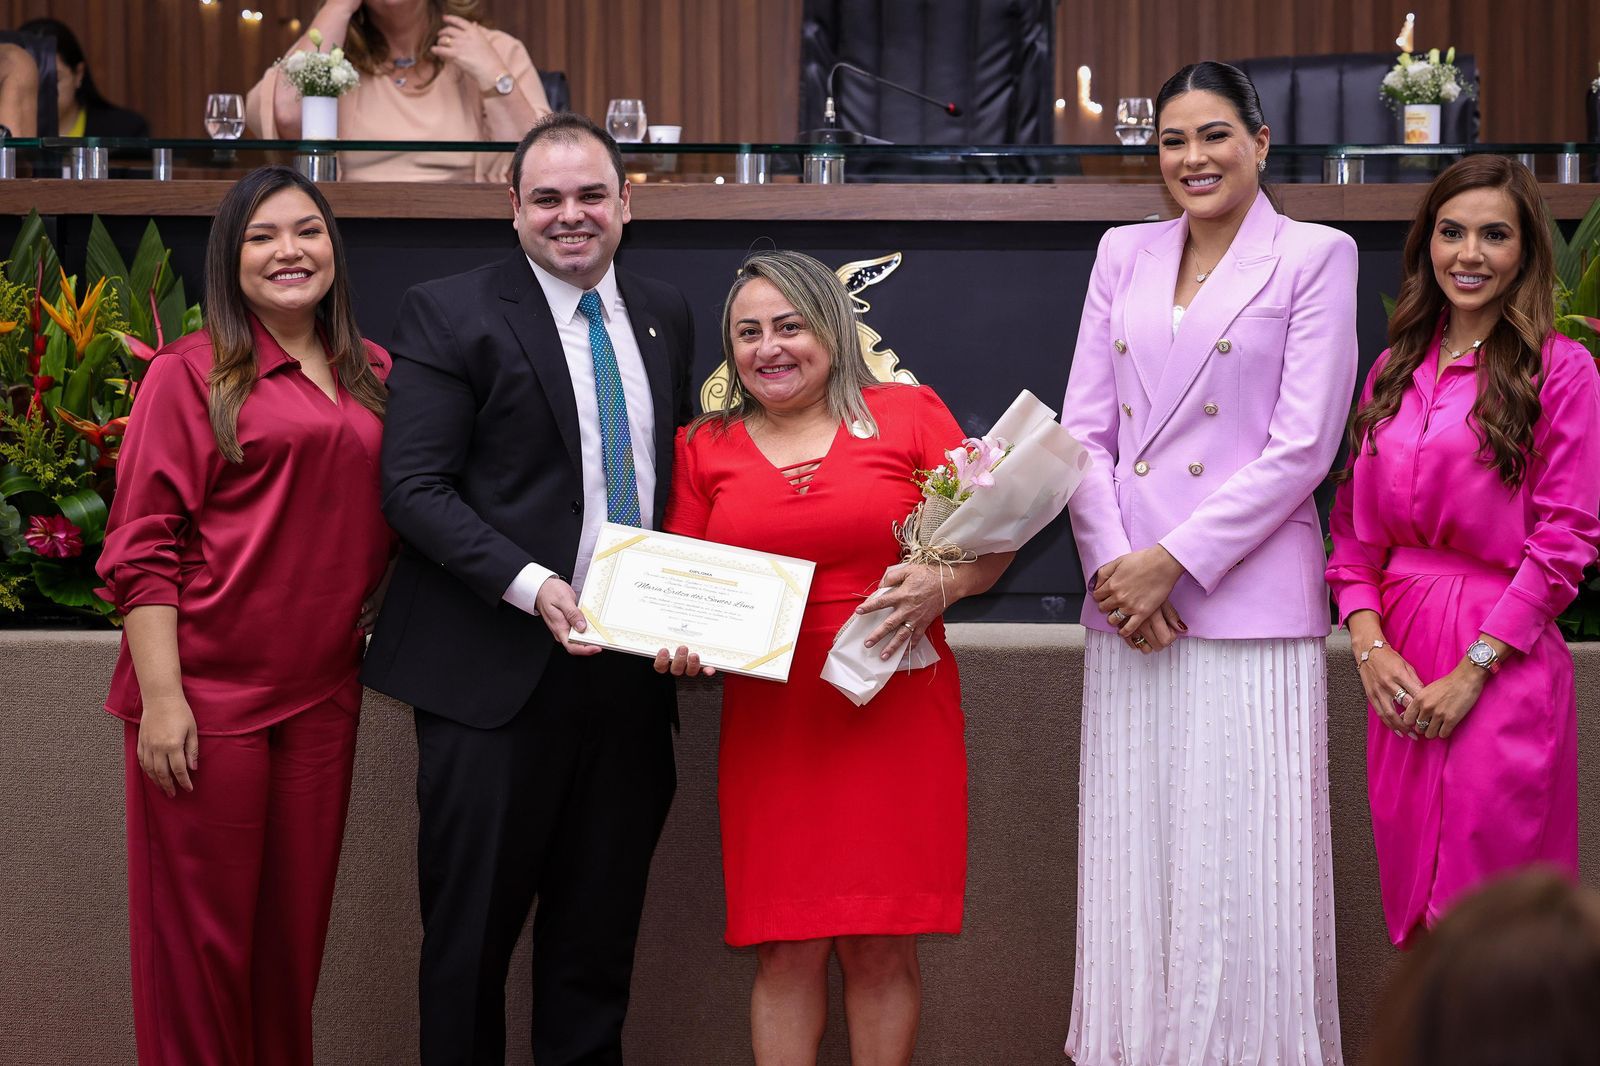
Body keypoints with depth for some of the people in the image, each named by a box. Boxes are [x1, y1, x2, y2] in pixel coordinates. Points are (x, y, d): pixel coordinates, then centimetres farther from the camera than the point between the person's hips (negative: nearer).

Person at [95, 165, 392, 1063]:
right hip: (209, 691, -5)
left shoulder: (375, 377, 13)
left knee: (296, 925, 10)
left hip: (324, 692, 5)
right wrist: (161, 695, -14)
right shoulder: (191, 374, -2)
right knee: (203, 932, 0)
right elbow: (143, 544, -7)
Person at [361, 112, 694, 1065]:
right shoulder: (451, 314, -3)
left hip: (632, 670, 5)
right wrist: (530, 585, -21)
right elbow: (416, 486, -9)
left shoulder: (666, 316, 13)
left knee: (598, 945, 12)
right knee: (471, 933, 2)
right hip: (497, 673, -4)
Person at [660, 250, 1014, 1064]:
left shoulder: (909, 414, 5)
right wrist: (677, 642, -7)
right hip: (771, 721, 1)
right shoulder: (704, 448, 11)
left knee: (881, 949, 0)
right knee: (787, 951, -1)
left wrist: (940, 584, -16)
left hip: (896, 714, -1)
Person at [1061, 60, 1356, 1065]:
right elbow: (1086, 426, 10)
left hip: (1248, 597, -4)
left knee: (1243, 867, -4)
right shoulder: (1124, 255, 14)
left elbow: (1302, 447, -7)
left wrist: (1174, 562, -11)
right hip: (1127, 599, 5)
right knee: (1133, 859, 7)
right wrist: (1110, 566, -5)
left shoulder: (1316, 257, 0)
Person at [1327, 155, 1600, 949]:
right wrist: (1369, 643, -2)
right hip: (1399, 667, 5)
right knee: (1412, 898, 9)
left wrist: (1471, 670, -13)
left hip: (1504, 662, -5)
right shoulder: (1396, 370, 13)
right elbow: (1355, 525, 14)